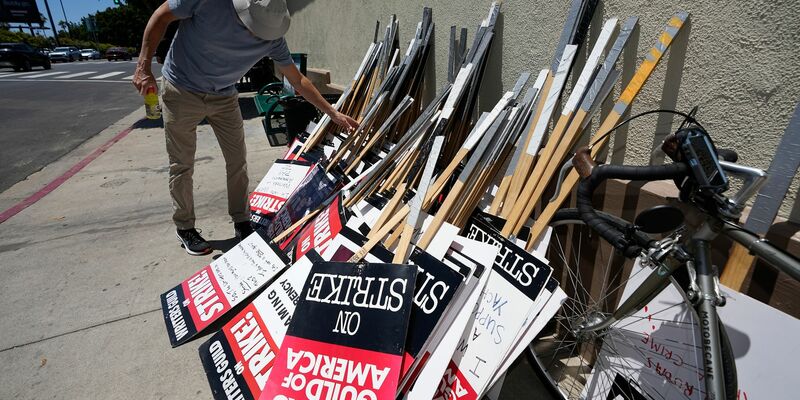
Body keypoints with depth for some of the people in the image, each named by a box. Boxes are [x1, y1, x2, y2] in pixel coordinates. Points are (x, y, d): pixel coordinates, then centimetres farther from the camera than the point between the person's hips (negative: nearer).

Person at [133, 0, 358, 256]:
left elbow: (297, 80, -6)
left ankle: (241, 222, 19)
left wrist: (333, 113, -7)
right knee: (182, 165, 3)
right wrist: (143, 67, -17)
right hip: (181, 91, -3)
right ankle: (184, 228, 20)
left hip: (224, 97, 3)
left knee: (237, 161, 3)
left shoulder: (273, 36, -15)